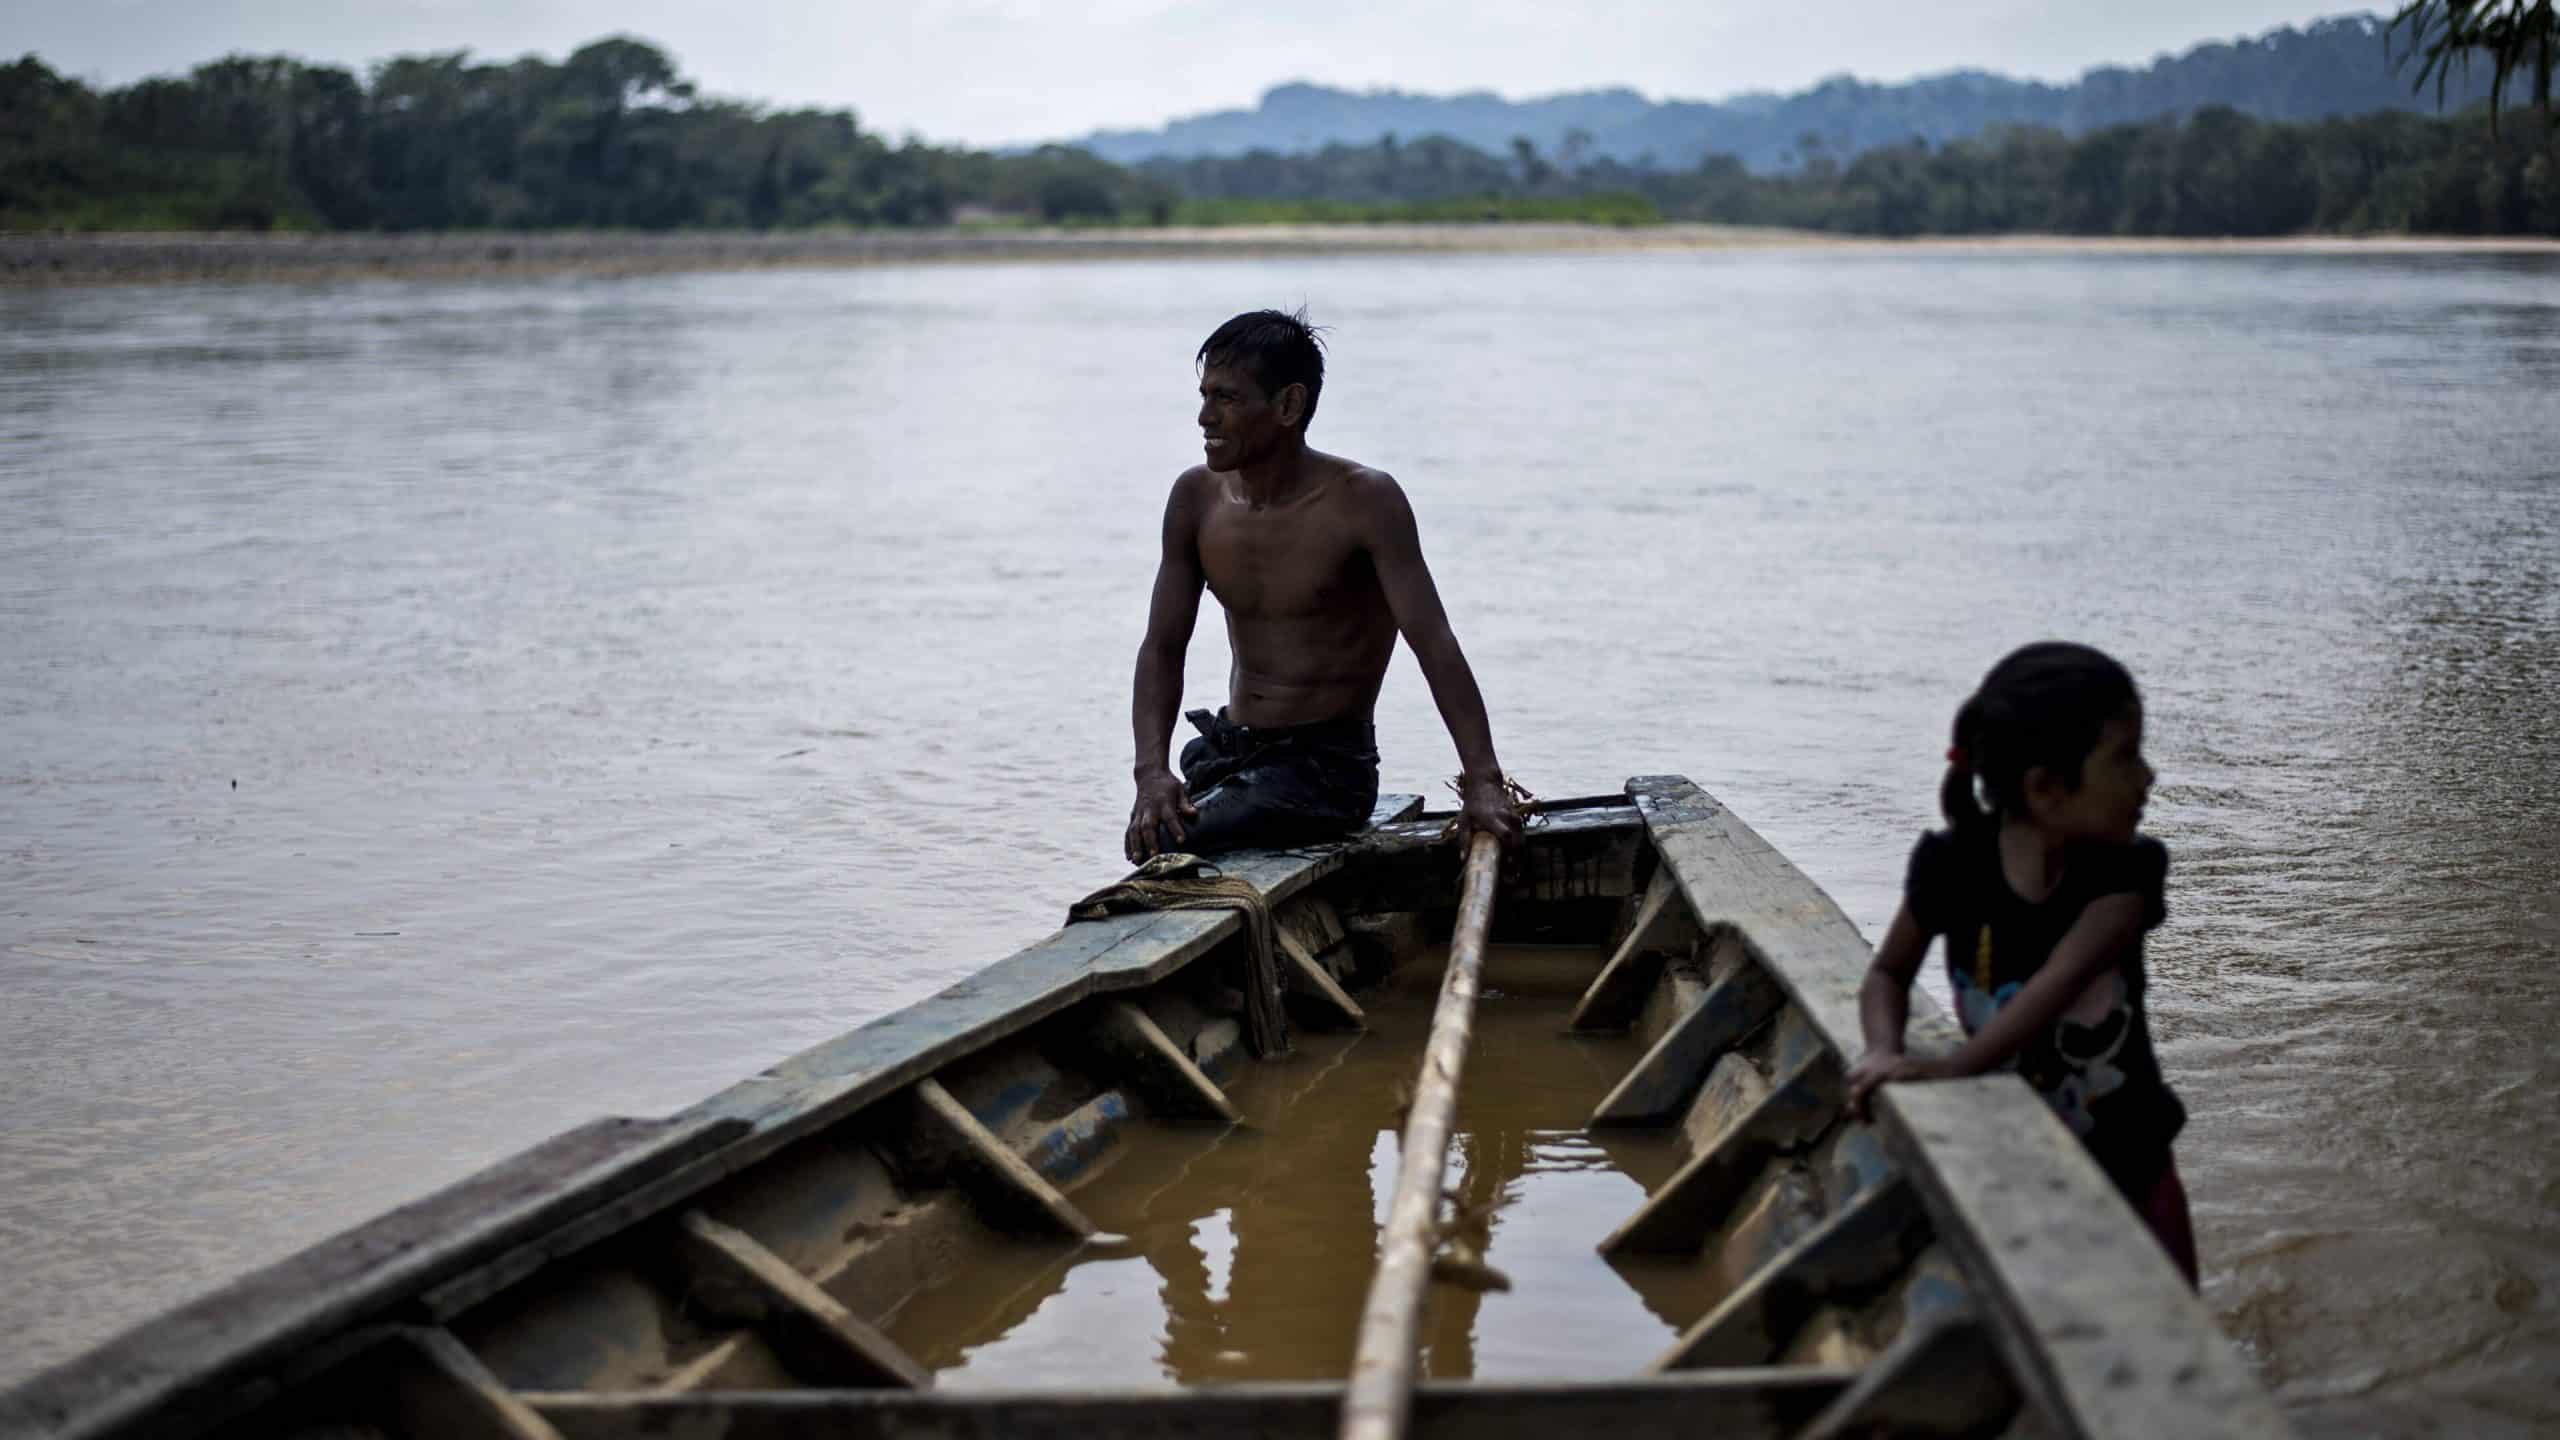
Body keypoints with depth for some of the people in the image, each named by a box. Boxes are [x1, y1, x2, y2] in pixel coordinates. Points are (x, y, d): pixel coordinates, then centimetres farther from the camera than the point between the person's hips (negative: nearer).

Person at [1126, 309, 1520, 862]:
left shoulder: (1362, 500, -14)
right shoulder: (1197, 497, 1)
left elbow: (1434, 644, -20)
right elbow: (1161, 649, 3)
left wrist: (1483, 783, -30)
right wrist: (1151, 773, -14)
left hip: (1326, 762, -6)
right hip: (1227, 751, 6)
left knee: (1170, 846, -24)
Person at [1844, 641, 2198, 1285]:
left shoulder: (2128, 870, -19)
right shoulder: (1953, 866, -16)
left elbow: (2064, 978, -33)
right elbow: (1888, 972, -1)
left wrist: (1955, 1066, -44)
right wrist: (1885, 1051, -23)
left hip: (2131, 1162, 0)